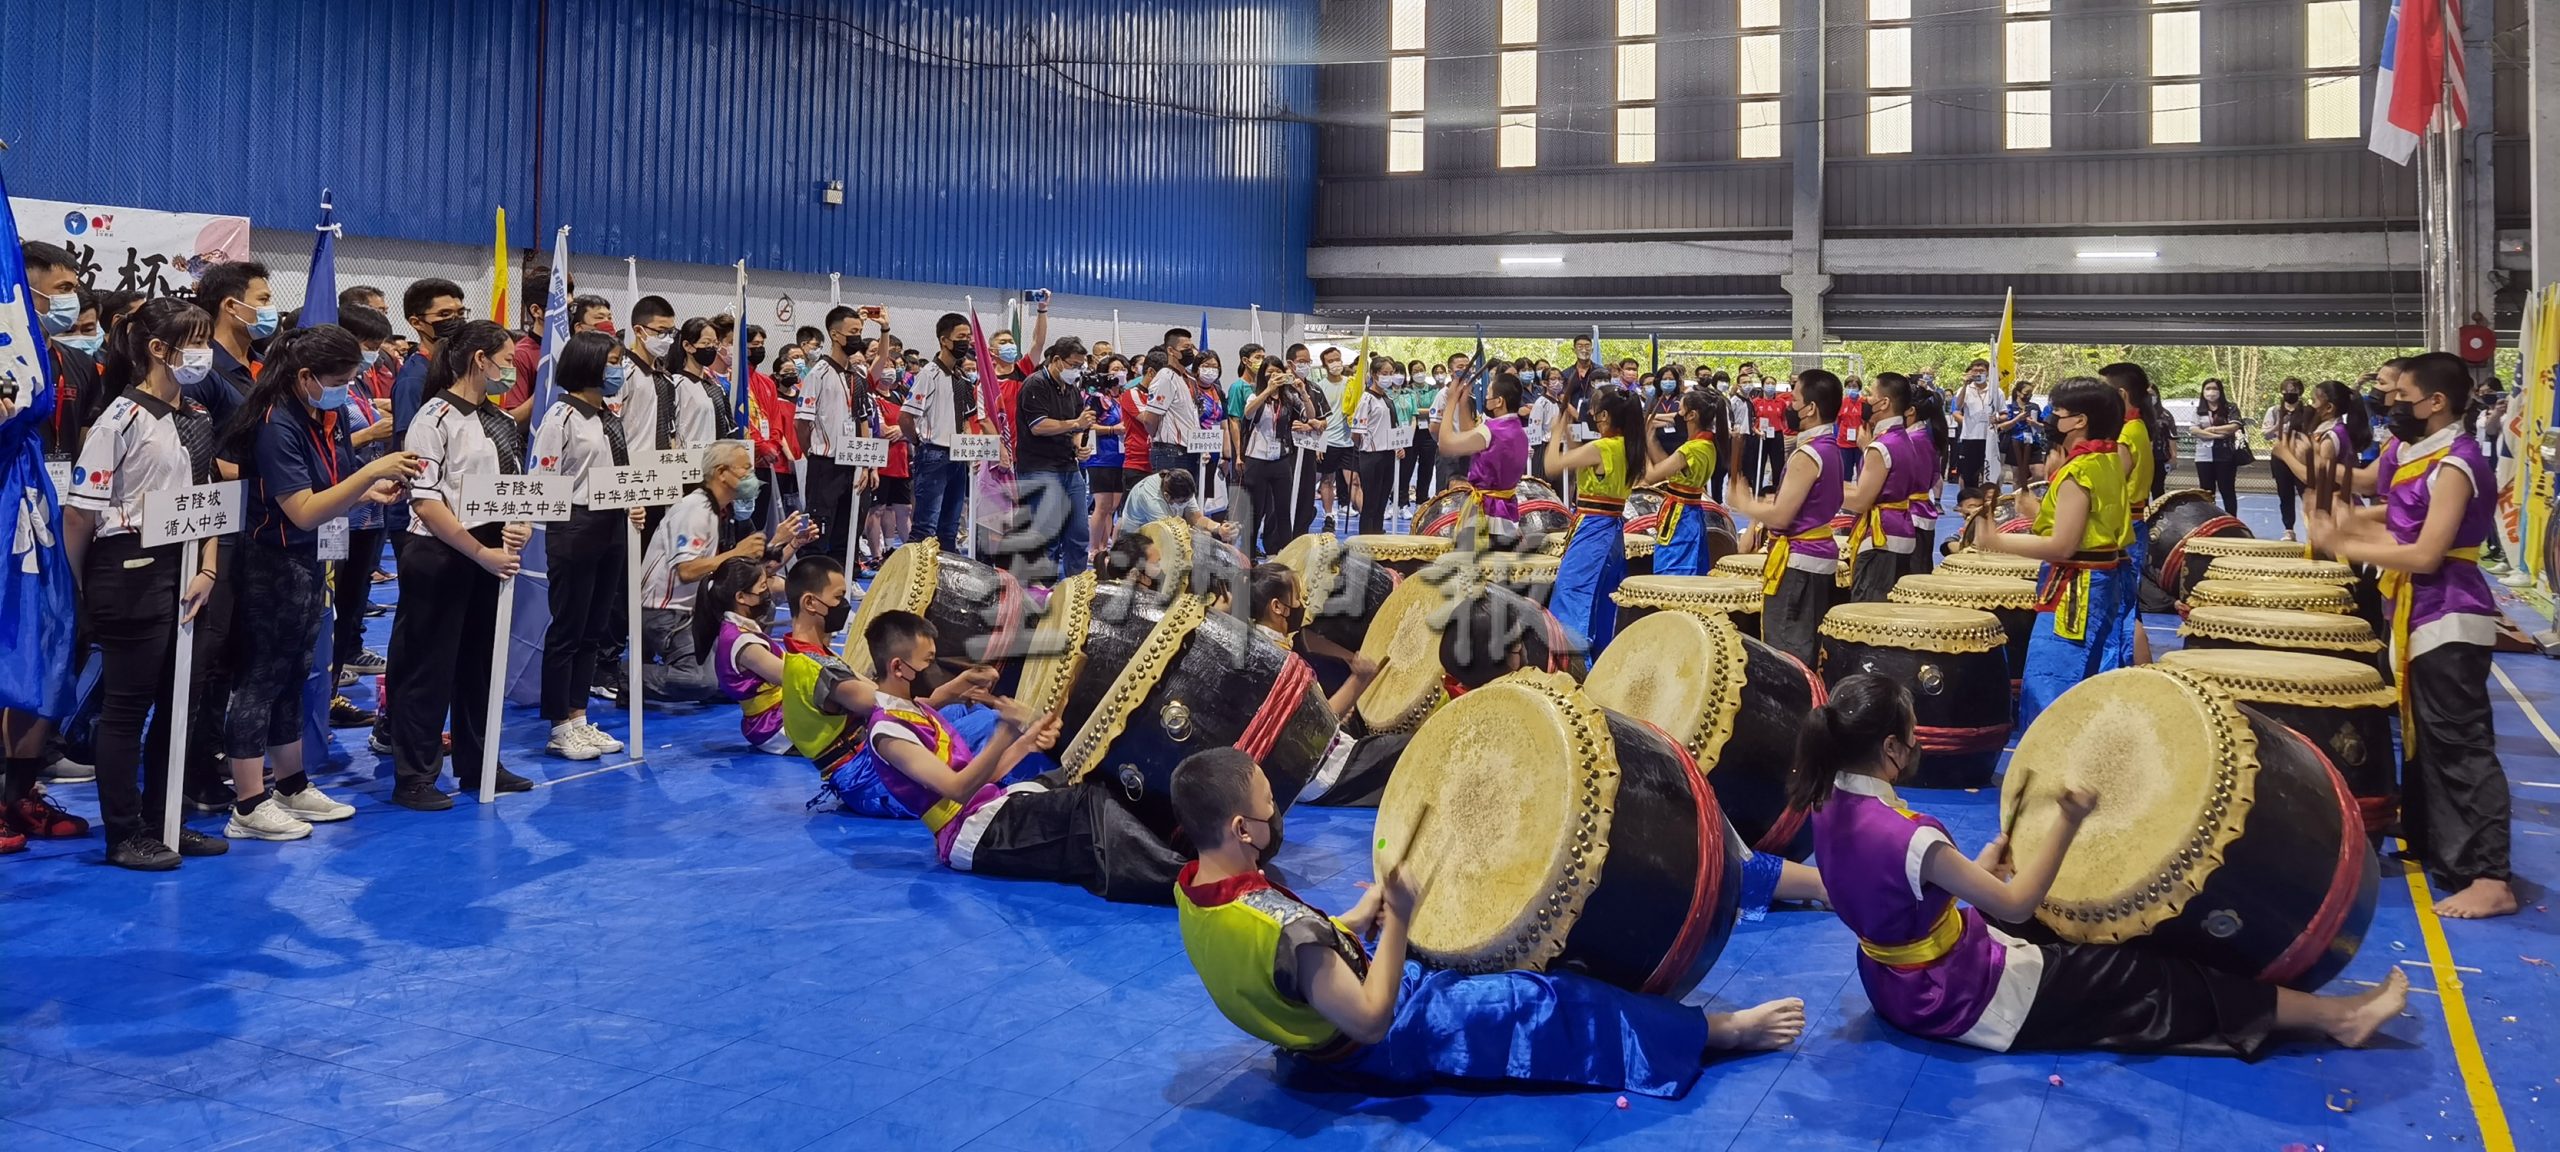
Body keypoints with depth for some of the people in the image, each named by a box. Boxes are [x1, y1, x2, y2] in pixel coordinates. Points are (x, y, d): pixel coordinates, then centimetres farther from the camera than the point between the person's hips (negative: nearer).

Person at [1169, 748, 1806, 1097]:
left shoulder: (1192, 888, -10)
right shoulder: (1283, 926, -39)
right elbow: (1372, 1020, -33)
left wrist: (1355, 921, -1)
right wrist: (1398, 921, -30)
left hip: (1318, 1027, 9)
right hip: (1383, 1043, -9)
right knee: (1555, 1005, -5)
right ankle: (1723, 1029, 8)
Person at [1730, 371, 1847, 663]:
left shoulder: (1806, 454, -20)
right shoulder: (1830, 447, 9)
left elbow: (1780, 516, -21)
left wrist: (1744, 503, -6)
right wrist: (1759, 503, 11)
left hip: (1798, 560, -10)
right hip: (1821, 554, 10)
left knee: (1787, 650, -4)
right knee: (1811, 645, 16)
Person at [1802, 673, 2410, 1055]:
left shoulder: (1833, 805, -6)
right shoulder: (1904, 837, -34)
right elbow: (2015, 904, -26)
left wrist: (1975, 869, 3)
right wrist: (2068, 824, -23)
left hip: (1899, 981, 9)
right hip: (1969, 1000, -9)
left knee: (2075, 937, 25)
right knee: (2147, 978, 2)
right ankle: (2333, 1016, 13)